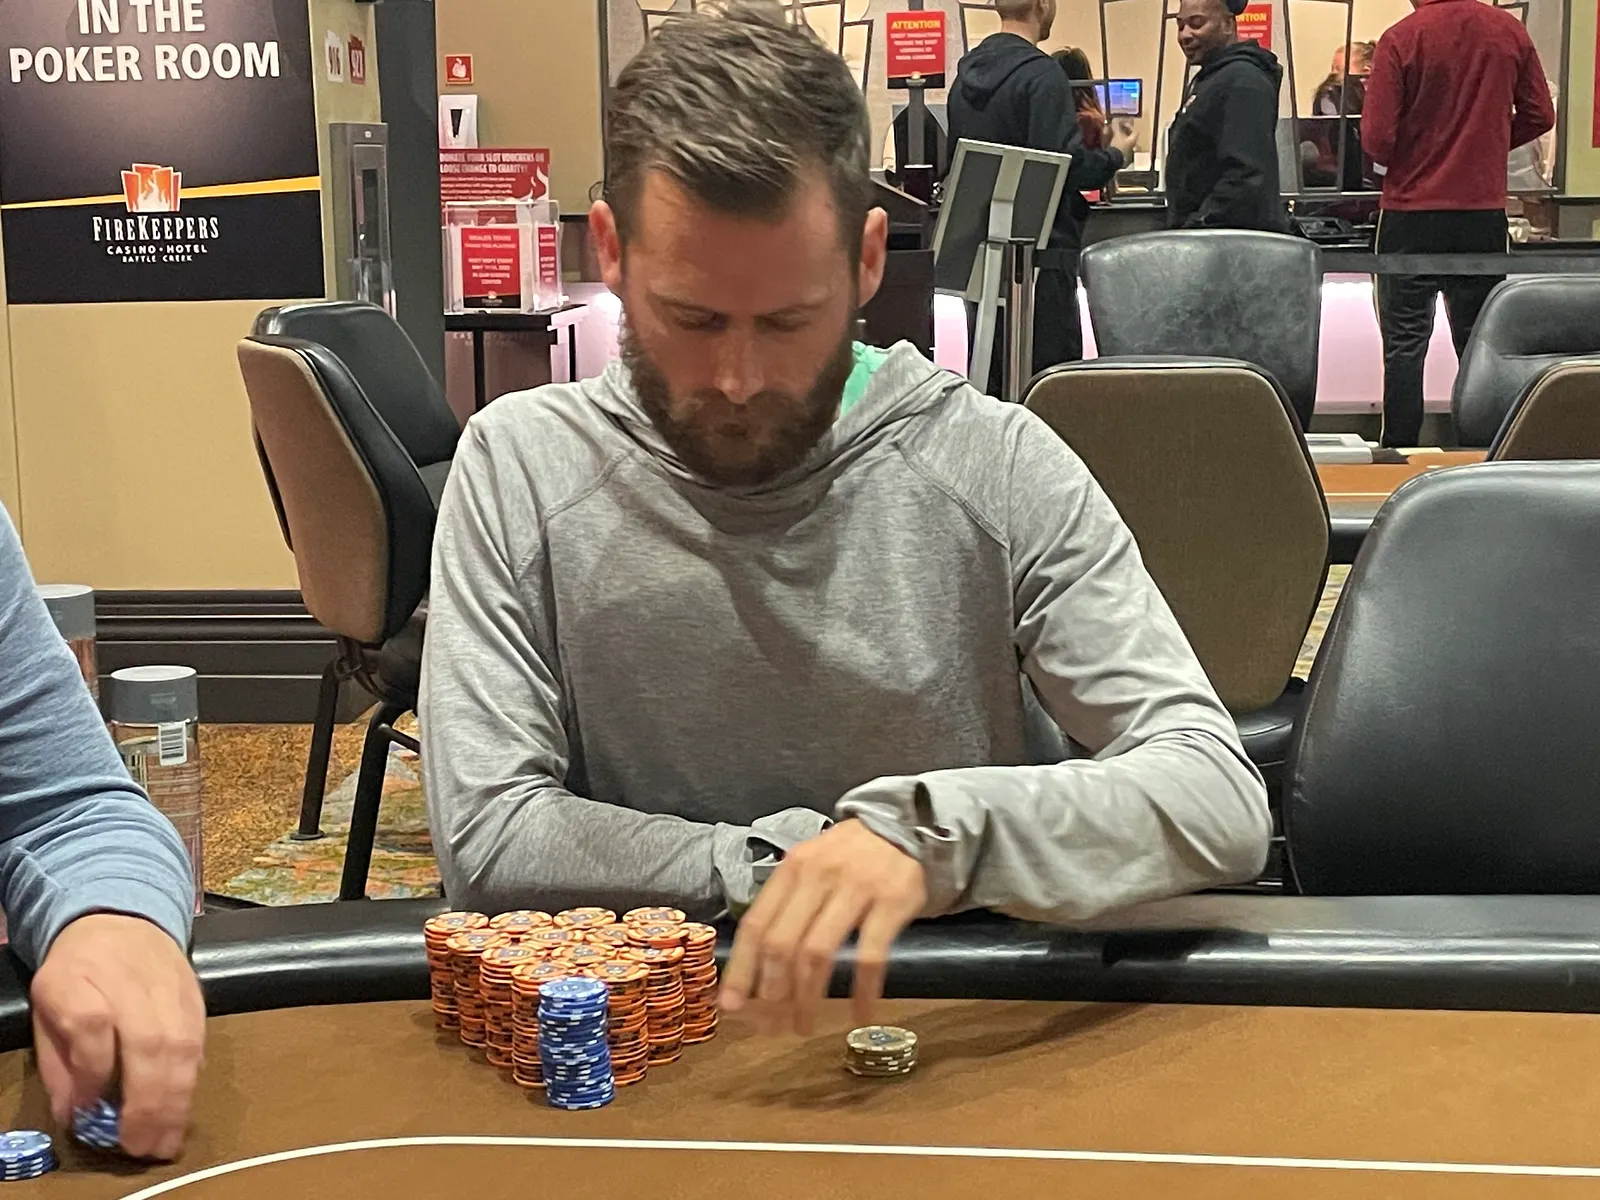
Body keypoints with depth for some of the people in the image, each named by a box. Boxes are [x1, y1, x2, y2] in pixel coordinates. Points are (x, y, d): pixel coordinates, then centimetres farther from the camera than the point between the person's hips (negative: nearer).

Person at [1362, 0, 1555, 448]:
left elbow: (1376, 139, -14)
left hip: (1411, 213, -3)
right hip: (1486, 213, 4)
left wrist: (1403, 159, 7)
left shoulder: (1401, 39, -12)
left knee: (1404, 343, 4)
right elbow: (1540, 116, 6)